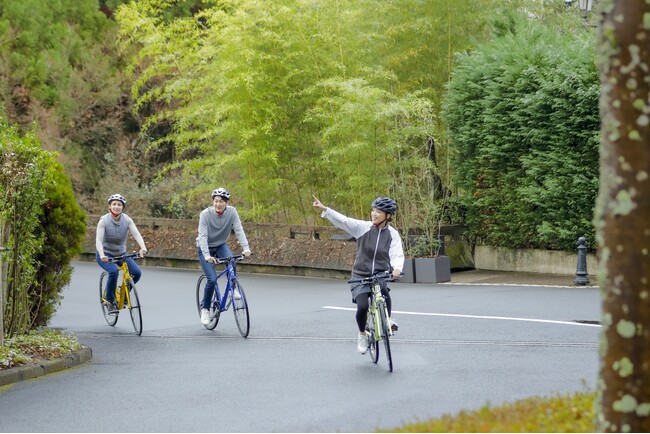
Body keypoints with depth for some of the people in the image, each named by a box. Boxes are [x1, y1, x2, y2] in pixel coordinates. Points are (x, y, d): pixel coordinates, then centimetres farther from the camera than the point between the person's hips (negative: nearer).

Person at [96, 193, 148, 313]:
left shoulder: (127, 220, -11)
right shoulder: (104, 220, -19)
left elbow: (137, 235, -22)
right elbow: (98, 240, -27)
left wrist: (143, 248, -43)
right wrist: (102, 255, -46)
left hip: (121, 254, 4)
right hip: (105, 255, -4)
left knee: (137, 273, -17)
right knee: (114, 271, -33)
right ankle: (110, 301, -12)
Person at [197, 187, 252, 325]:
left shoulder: (232, 212, -17)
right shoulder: (205, 214, -24)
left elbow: (239, 230, -23)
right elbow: (202, 236, -29)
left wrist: (246, 248, -38)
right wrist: (207, 256, -43)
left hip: (220, 245, 2)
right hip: (205, 248, -2)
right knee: (212, 279, -16)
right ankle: (205, 308, 4)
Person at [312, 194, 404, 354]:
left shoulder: (392, 234, -4)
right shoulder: (363, 227, -6)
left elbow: (397, 254, -15)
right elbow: (343, 220, -16)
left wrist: (397, 268, -38)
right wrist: (324, 209, -30)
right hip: (360, 276, 0)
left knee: (384, 292, -34)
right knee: (363, 306, -20)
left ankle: (387, 319, -7)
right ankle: (362, 335, 9)